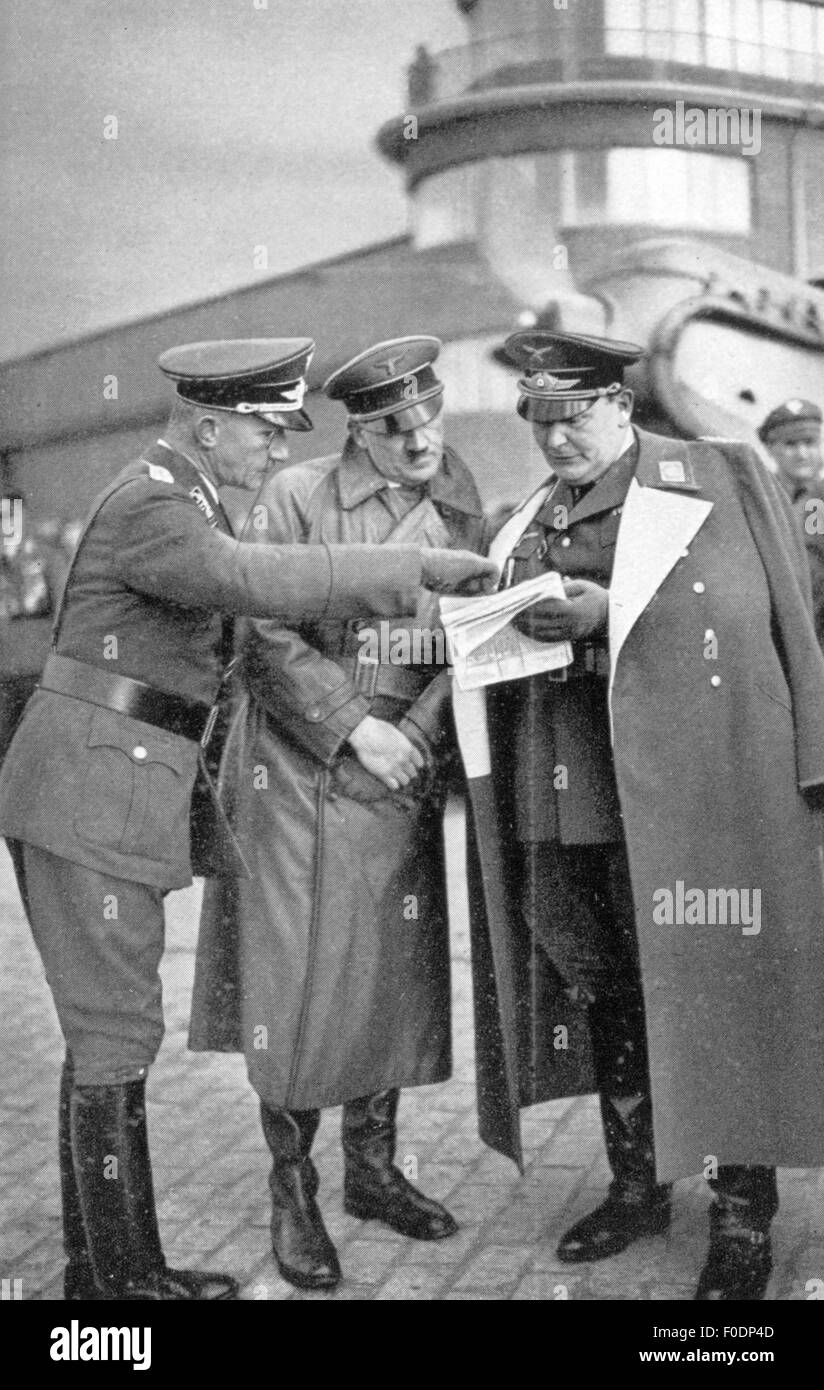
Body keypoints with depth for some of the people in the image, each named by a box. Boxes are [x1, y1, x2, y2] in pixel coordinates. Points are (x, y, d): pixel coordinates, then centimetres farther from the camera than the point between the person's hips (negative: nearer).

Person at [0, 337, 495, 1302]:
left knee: (111, 1033, 13)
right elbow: (260, 582, -32)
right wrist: (418, 568, -28)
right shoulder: (148, 507, -15)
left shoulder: (183, 501, 18)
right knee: (115, 1038, -4)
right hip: (89, 798, -10)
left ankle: (109, 1260, 23)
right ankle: (116, 1278, 6)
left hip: (115, 799, 10)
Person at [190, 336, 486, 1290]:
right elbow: (265, 639, -10)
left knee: (395, 976, 11)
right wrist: (357, 726, -15)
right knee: (300, 982, -1)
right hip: (306, 777, -5)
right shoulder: (296, 498, -7)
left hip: (407, 777, 5)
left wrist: (419, 733, -7)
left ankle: (372, 1170, 28)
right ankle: (292, 1194, 15)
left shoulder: (460, 507, 7)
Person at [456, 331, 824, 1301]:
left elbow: (746, 612, -9)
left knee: (711, 992, 0)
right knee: (602, 992, 15)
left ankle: (743, 1219, 16)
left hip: (682, 792, -6)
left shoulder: (716, 479, 0)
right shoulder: (531, 521, 17)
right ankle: (636, 1184, 33)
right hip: (562, 803, 6)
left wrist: (607, 613, -17)